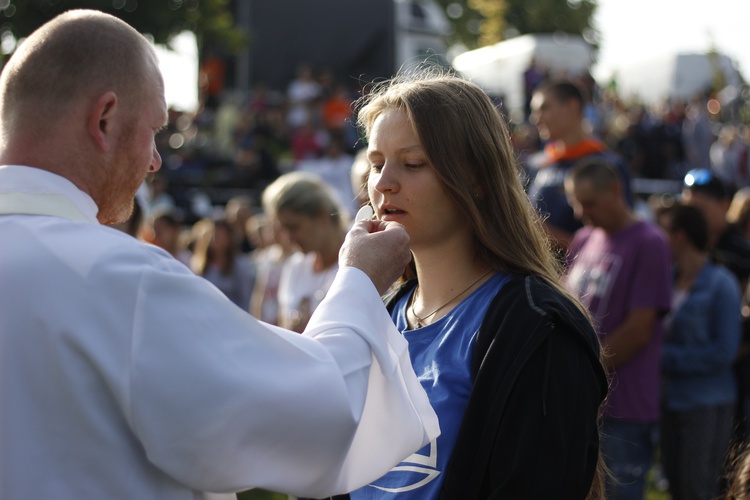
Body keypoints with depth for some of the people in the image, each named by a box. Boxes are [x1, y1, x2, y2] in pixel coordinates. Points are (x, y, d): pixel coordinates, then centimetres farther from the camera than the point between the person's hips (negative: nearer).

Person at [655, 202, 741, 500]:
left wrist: (668, 357, -14)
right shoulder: (669, 280, 8)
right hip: (671, 402, 7)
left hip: (706, 405, -6)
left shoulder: (721, 284, -10)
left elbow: (724, 351, -14)